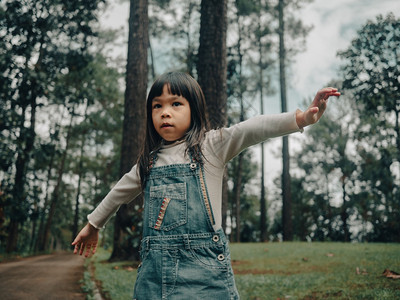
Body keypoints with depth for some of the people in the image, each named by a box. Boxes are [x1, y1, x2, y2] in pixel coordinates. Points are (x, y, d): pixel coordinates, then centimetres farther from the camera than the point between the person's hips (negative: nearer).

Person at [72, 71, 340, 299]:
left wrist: (301, 118, -30)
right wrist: (93, 225, 39)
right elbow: (120, 193, 28)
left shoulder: (211, 146, 0)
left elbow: (253, 129, -16)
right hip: (155, 268, 4)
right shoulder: (149, 160, 14)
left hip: (203, 262, -4)